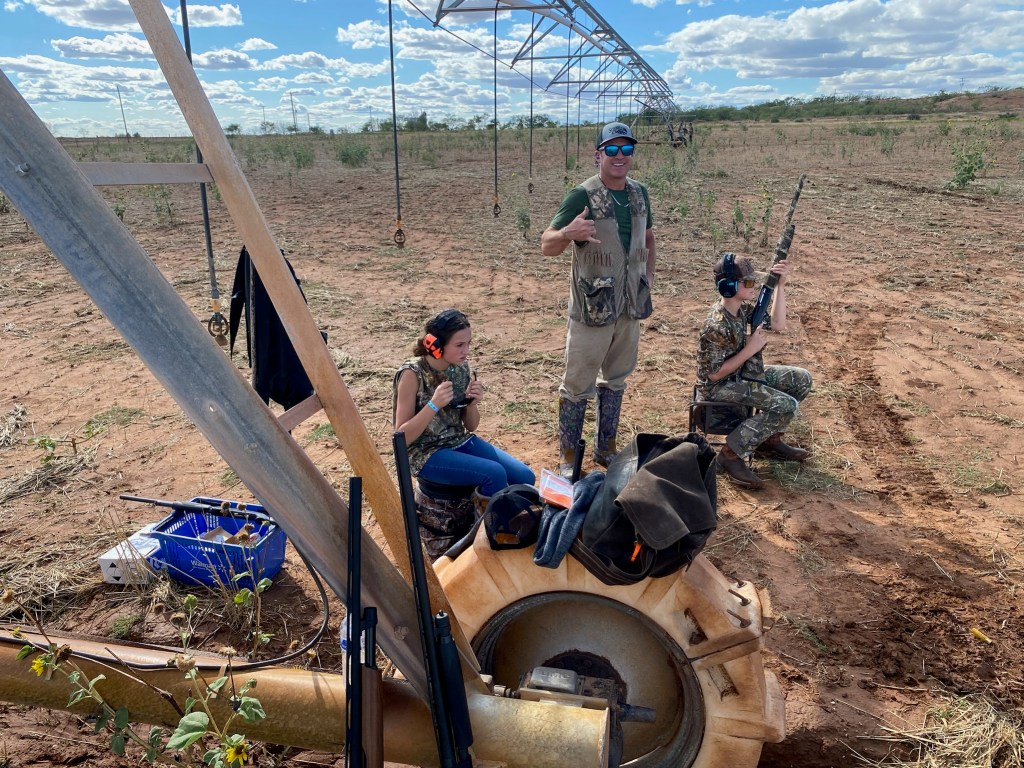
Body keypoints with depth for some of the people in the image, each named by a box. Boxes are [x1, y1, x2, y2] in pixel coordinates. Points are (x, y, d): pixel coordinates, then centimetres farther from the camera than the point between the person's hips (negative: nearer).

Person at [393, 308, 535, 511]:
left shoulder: (461, 368, -1)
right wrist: (434, 404, -29)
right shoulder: (412, 374, -18)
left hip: (461, 442, 6)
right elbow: (402, 437, -18)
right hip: (426, 453, -6)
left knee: (525, 477, -10)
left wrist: (473, 402, -14)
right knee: (495, 474, -26)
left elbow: (471, 426, 8)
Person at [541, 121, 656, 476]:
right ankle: (568, 458, 15)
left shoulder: (639, 193, 6)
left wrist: (649, 274, 9)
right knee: (578, 385, 2)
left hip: (631, 306, 6)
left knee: (615, 380, 17)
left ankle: (605, 449, 32)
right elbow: (546, 245, -17)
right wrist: (569, 232, -38)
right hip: (592, 309, -6)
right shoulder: (582, 195, -13)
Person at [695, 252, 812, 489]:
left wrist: (780, 285, -7)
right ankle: (732, 454, -14)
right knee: (785, 405, -21)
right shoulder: (717, 326, -28)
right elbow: (715, 373, -25)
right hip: (719, 386, -9)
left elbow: (778, 325, 1)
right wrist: (751, 348, -22)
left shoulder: (742, 307, -2)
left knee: (801, 379, 9)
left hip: (742, 373, 9)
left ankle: (769, 438, 16)